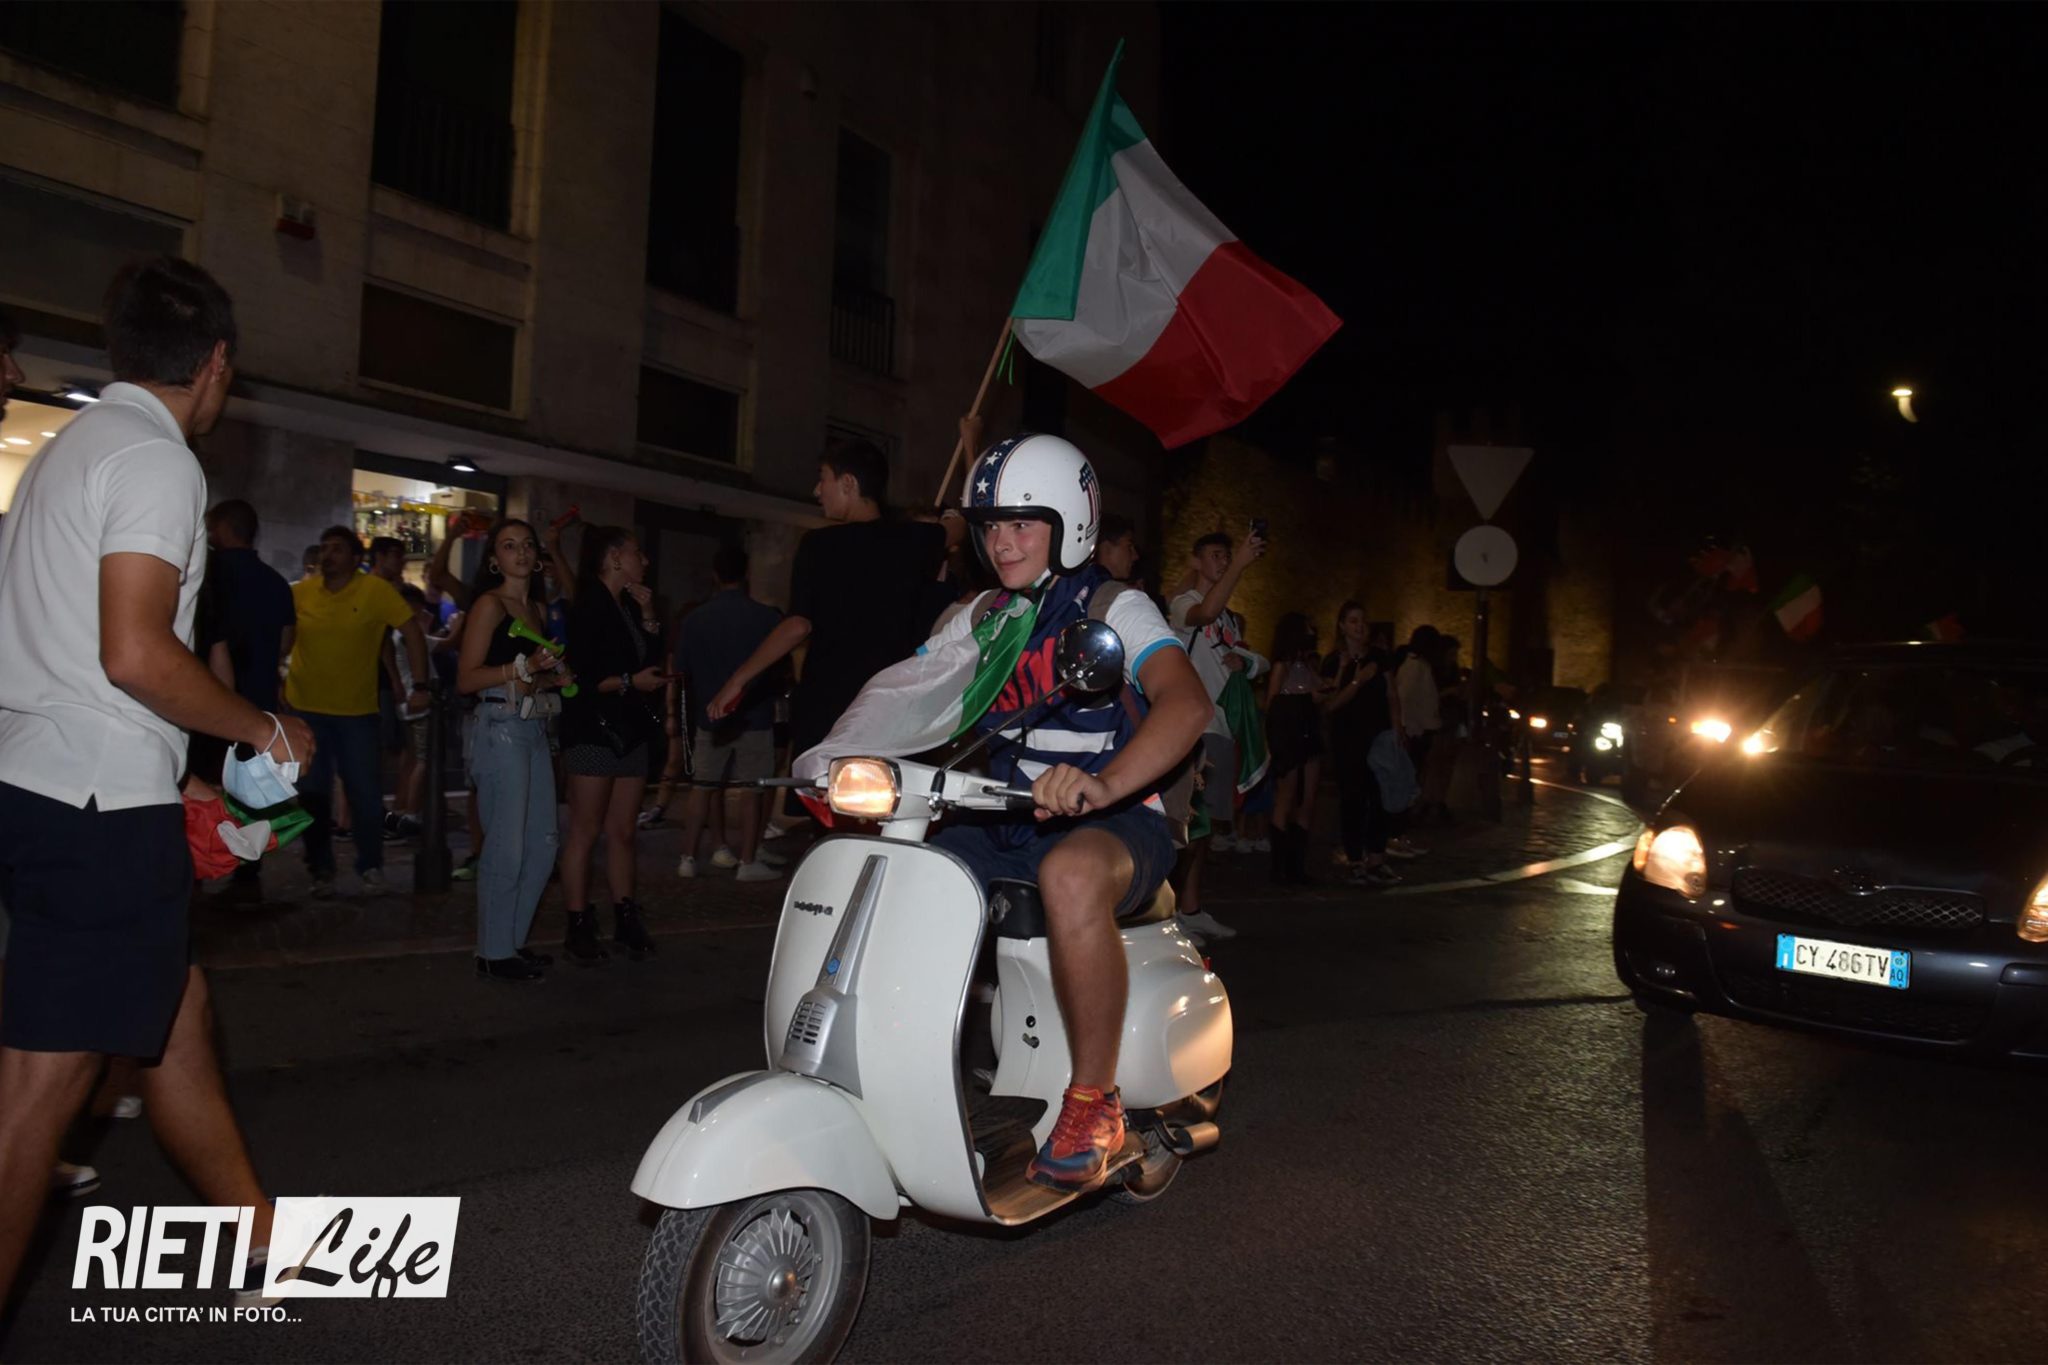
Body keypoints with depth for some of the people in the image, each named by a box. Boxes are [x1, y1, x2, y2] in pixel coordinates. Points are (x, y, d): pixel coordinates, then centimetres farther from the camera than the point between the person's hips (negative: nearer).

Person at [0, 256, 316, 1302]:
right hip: (99, 801, -10)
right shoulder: (158, 461, -12)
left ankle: (262, 1238, 30)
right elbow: (137, 656, -23)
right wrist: (267, 731, -8)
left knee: (177, 1012, 17)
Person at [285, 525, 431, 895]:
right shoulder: (300, 592, -1)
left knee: (365, 794, 2)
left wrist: (420, 688, -11)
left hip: (357, 711, -2)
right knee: (312, 794, 9)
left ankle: (371, 867, 20)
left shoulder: (376, 590, -9)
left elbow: (413, 633, -8)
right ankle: (321, 870, 23)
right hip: (305, 708, 2)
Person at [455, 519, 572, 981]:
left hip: (534, 730, 8)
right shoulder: (489, 604, -5)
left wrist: (554, 678, 8)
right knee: (506, 847, -5)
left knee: (544, 842, 10)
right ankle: (495, 955, 6)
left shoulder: (539, 609, 16)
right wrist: (524, 667, -20)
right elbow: (466, 679, -11)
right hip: (500, 730, -8)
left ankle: (513, 940, 23)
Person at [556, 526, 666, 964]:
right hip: (592, 730, -7)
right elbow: (577, 677, -16)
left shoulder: (629, 607, 15)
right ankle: (579, 928, 5)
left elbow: (651, 662, 9)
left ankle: (625, 920, 15)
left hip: (630, 730, 8)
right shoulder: (587, 608, -9)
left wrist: (647, 615, 1)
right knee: (585, 833, -1)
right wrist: (629, 682, -19)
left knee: (623, 833, 10)